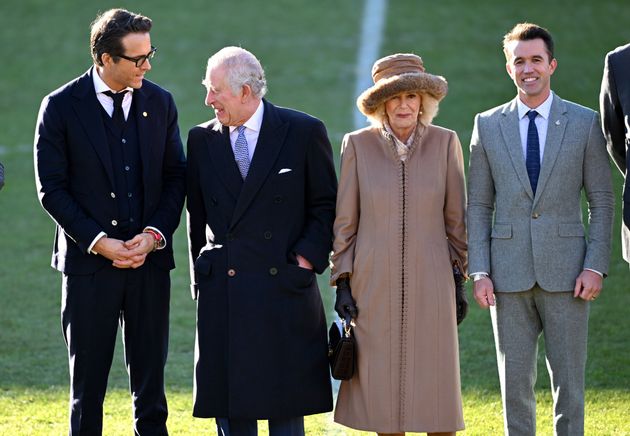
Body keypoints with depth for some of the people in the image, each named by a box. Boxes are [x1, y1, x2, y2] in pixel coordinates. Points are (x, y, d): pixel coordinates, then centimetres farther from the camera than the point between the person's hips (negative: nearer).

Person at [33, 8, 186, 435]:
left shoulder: (160, 103, 4)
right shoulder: (61, 107, -6)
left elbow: (176, 177, 8)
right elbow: (52, 188, -5)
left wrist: (154, 234, -7)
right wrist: (98, 241, -13)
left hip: (149, 261, 3)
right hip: (88, 262, -3)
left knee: (150, 383, 7)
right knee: (87, 385, 5)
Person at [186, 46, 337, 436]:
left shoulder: (304, 132, 0)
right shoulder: (202, 140, 9)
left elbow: (326, 206, 5)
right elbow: (198, 215, 15)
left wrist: (307, 258, -6)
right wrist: (201, 277, 11)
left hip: (285, 287, -3)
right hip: (221, 292, 3)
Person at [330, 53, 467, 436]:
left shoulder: (445, 143, 0)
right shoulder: (358, 145, 0)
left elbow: (456, 217, 6)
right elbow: (345, 221, 5)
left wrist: (460, 280, 5)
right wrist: (342, 283, 1)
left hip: (430, 283, 0)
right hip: (375, 285, 0)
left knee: (436, 387, 1)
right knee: (383, 386, 3)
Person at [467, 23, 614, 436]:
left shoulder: (585, 123, 3)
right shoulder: (488, 125, 7)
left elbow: (602, 202, 3)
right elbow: (479, 205, 7)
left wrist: (596, 266, -7)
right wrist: (479, 272, -2)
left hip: (565, 272, -1)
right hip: (509, 273, 1)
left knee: (569, 380, 1)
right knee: (515, 381, 4)